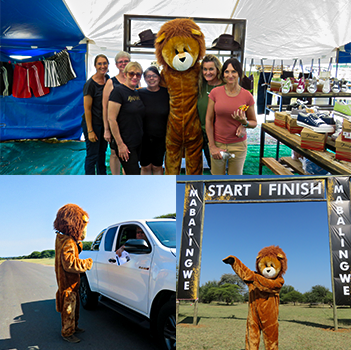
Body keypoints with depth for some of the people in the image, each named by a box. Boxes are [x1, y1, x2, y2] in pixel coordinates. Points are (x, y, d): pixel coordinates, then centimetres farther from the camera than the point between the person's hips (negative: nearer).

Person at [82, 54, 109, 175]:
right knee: (92, 155, 1)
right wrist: (90, 131, -17)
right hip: (93, 123, -7)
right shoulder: (90, 84, -17)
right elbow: (87, 109, -16)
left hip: (104, 123, 7)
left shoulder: (107, 79, 4)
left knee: (102, 152, 19)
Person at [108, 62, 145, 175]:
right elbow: (111, 119, -16)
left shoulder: (138, 93, 11)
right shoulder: (118, 91, -11)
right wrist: (120, 144, -18)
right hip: (125, 144, -7)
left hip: (138, 143, 7)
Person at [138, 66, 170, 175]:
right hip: (144, 136, -1)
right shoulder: (139, 93, -4)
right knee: (145, 166, 8)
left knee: (157, 166, 10)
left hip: (160, 137, 1)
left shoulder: (166, 93, -1)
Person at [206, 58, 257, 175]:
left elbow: (254, 122, 6)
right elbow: (209, 120, -1)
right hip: (217, 143, 0)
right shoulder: (215, 93, -4)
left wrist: (244, 123, -18)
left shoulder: (247, 96, -5)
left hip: (238, 145, 0)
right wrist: (212, 146, -5)